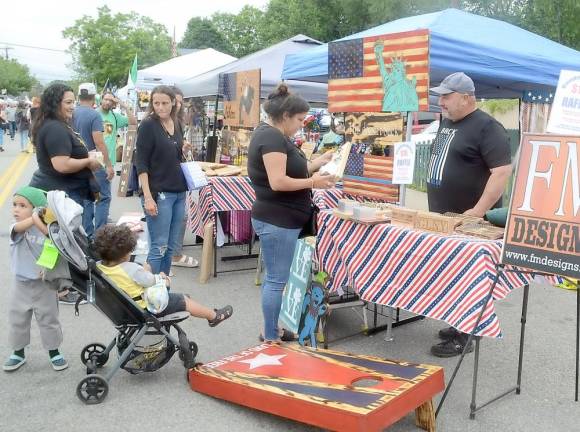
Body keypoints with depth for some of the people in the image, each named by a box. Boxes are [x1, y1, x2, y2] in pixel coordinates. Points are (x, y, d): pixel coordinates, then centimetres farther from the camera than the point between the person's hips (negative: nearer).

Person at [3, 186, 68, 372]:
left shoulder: (48, 230, -12)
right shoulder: (16, 228, -8)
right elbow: (19, 227, -34)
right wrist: (35, 218, -49)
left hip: (44, 284, -2)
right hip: (21, 284, 2)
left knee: (48, 320, 10)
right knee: (17, 319, 14)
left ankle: (54, 352, 27)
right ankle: (18, 352, 33)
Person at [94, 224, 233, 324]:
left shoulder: (98, 267, -13)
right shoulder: (131, 269, -32)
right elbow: (153, 282, -19)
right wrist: (164, 280, 5)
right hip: (145, 307, -8)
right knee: (184, 300, 10)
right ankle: (214, 316, 28)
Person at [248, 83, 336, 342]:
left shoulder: (272, 135, 14)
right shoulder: (272, 137, -18)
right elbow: (278, 182, -26)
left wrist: (316, 164, 10)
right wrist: (312, 182, -18)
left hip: (278, 219, 11)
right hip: (276, 221, -11)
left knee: (273, 278, 17)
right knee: (277, 280, -3)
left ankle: (271, 331, 27)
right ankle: (271, 339, 7)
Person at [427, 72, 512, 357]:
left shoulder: (486, 127, -15)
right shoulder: (445, 123, 12)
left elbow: (502, 171, -22)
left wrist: (478, 211, -25)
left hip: (470, 223, -8)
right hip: (444, 219, 8)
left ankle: (464, 337, 8)